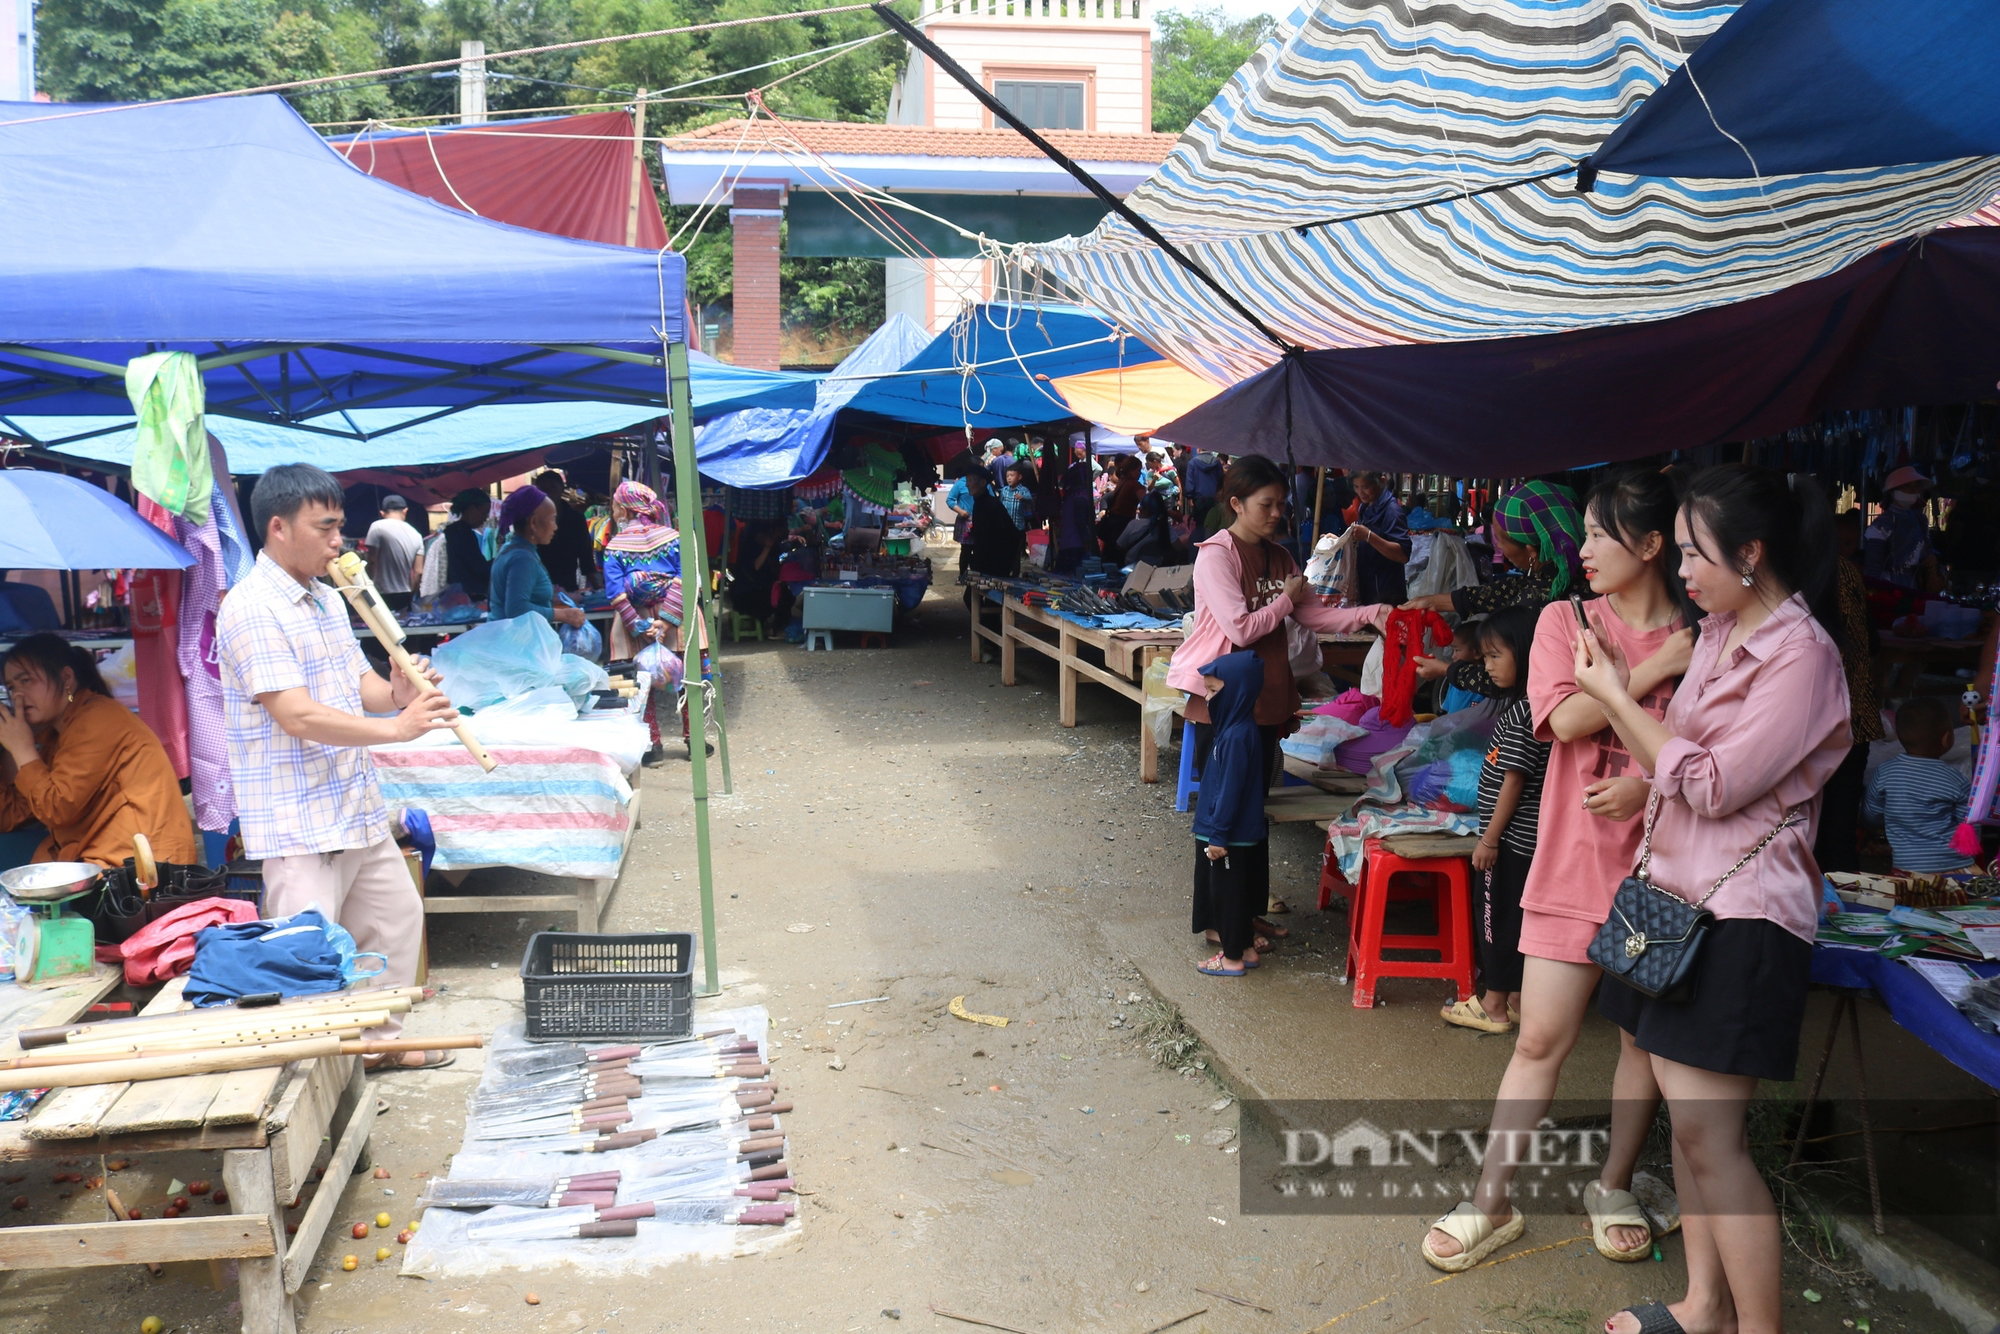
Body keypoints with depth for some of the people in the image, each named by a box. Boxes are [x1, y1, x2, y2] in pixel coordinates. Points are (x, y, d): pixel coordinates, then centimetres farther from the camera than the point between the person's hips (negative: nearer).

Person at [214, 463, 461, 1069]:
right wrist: (395, 727, -24)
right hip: (299, 822, -10)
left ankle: (380, 1040, 35)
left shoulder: (327, 600, 13)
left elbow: (360, 683, 14)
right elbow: (297, 716, -24)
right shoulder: (252, 609, -16)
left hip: (358, 810, 10)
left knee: (397, 918, 20)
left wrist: (396, 693, -8)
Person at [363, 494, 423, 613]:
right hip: (405, 595, 6)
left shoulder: (378, 527, -7)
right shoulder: (416, 535, 8)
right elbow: (418, 571, 6)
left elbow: (372, 561, -9)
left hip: (384, 595, -6)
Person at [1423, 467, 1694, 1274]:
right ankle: (1492, 1202, 15)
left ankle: (1613, 1186, 32)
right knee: (1540, 1041, 3)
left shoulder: (1701, 643, -1)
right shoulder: (1564, 620, 1)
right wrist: (1656, 669, -14)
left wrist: (1653, 786, -16)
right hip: (1575, 864, 0)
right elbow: (1566, 718, -15)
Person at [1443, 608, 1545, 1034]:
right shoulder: (1518, 703, 11)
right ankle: (1516, 998, 25)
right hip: (1516, 838, 10)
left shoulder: (1524, 711, -20)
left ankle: (1494, 1005, 9)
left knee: (1497, 915, 0)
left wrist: (1489, 838, -17)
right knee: (1511, 915, 16)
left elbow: (1514, 779, -21)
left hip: (1512, 838, -10)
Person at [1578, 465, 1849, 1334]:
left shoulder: (1800, 653, -15)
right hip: (1679, 892, 9)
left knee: (1708, 1130, -8)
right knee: (1687, 1111, 14)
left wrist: (1617, 697, -12)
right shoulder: (1718, 632, 12)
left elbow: (1714, 784, -17)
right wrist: (1616, 692, 4)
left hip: (1742, 913, -9)